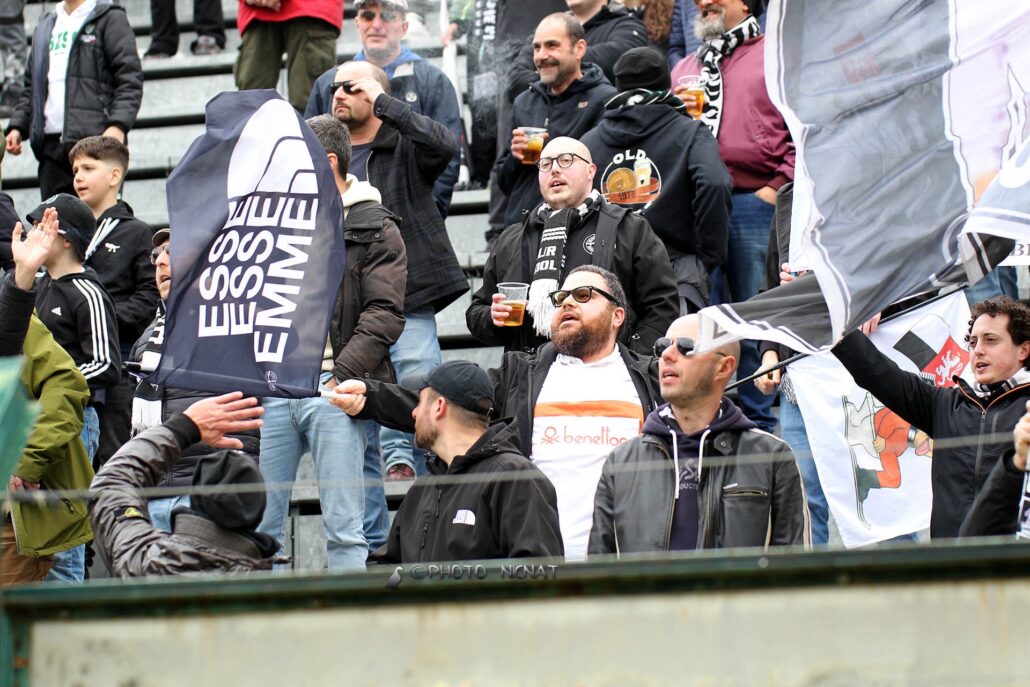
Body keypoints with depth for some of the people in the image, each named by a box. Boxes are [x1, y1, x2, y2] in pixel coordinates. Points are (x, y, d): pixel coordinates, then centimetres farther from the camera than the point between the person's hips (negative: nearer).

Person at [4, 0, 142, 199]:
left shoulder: (110, 18, 2)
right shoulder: (45, 27, 23)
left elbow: (130, 79, -7)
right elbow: (31, 85, 26)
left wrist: (118, 125, -20)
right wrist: (17, 127, 12)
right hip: (51, 143, 6)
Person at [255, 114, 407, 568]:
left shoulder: (374, 230, 1)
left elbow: (384, 315, -8)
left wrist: (340, 377, -17)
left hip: (330, 391, -6)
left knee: (344, 530, -5)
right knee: (258, 523, 4)